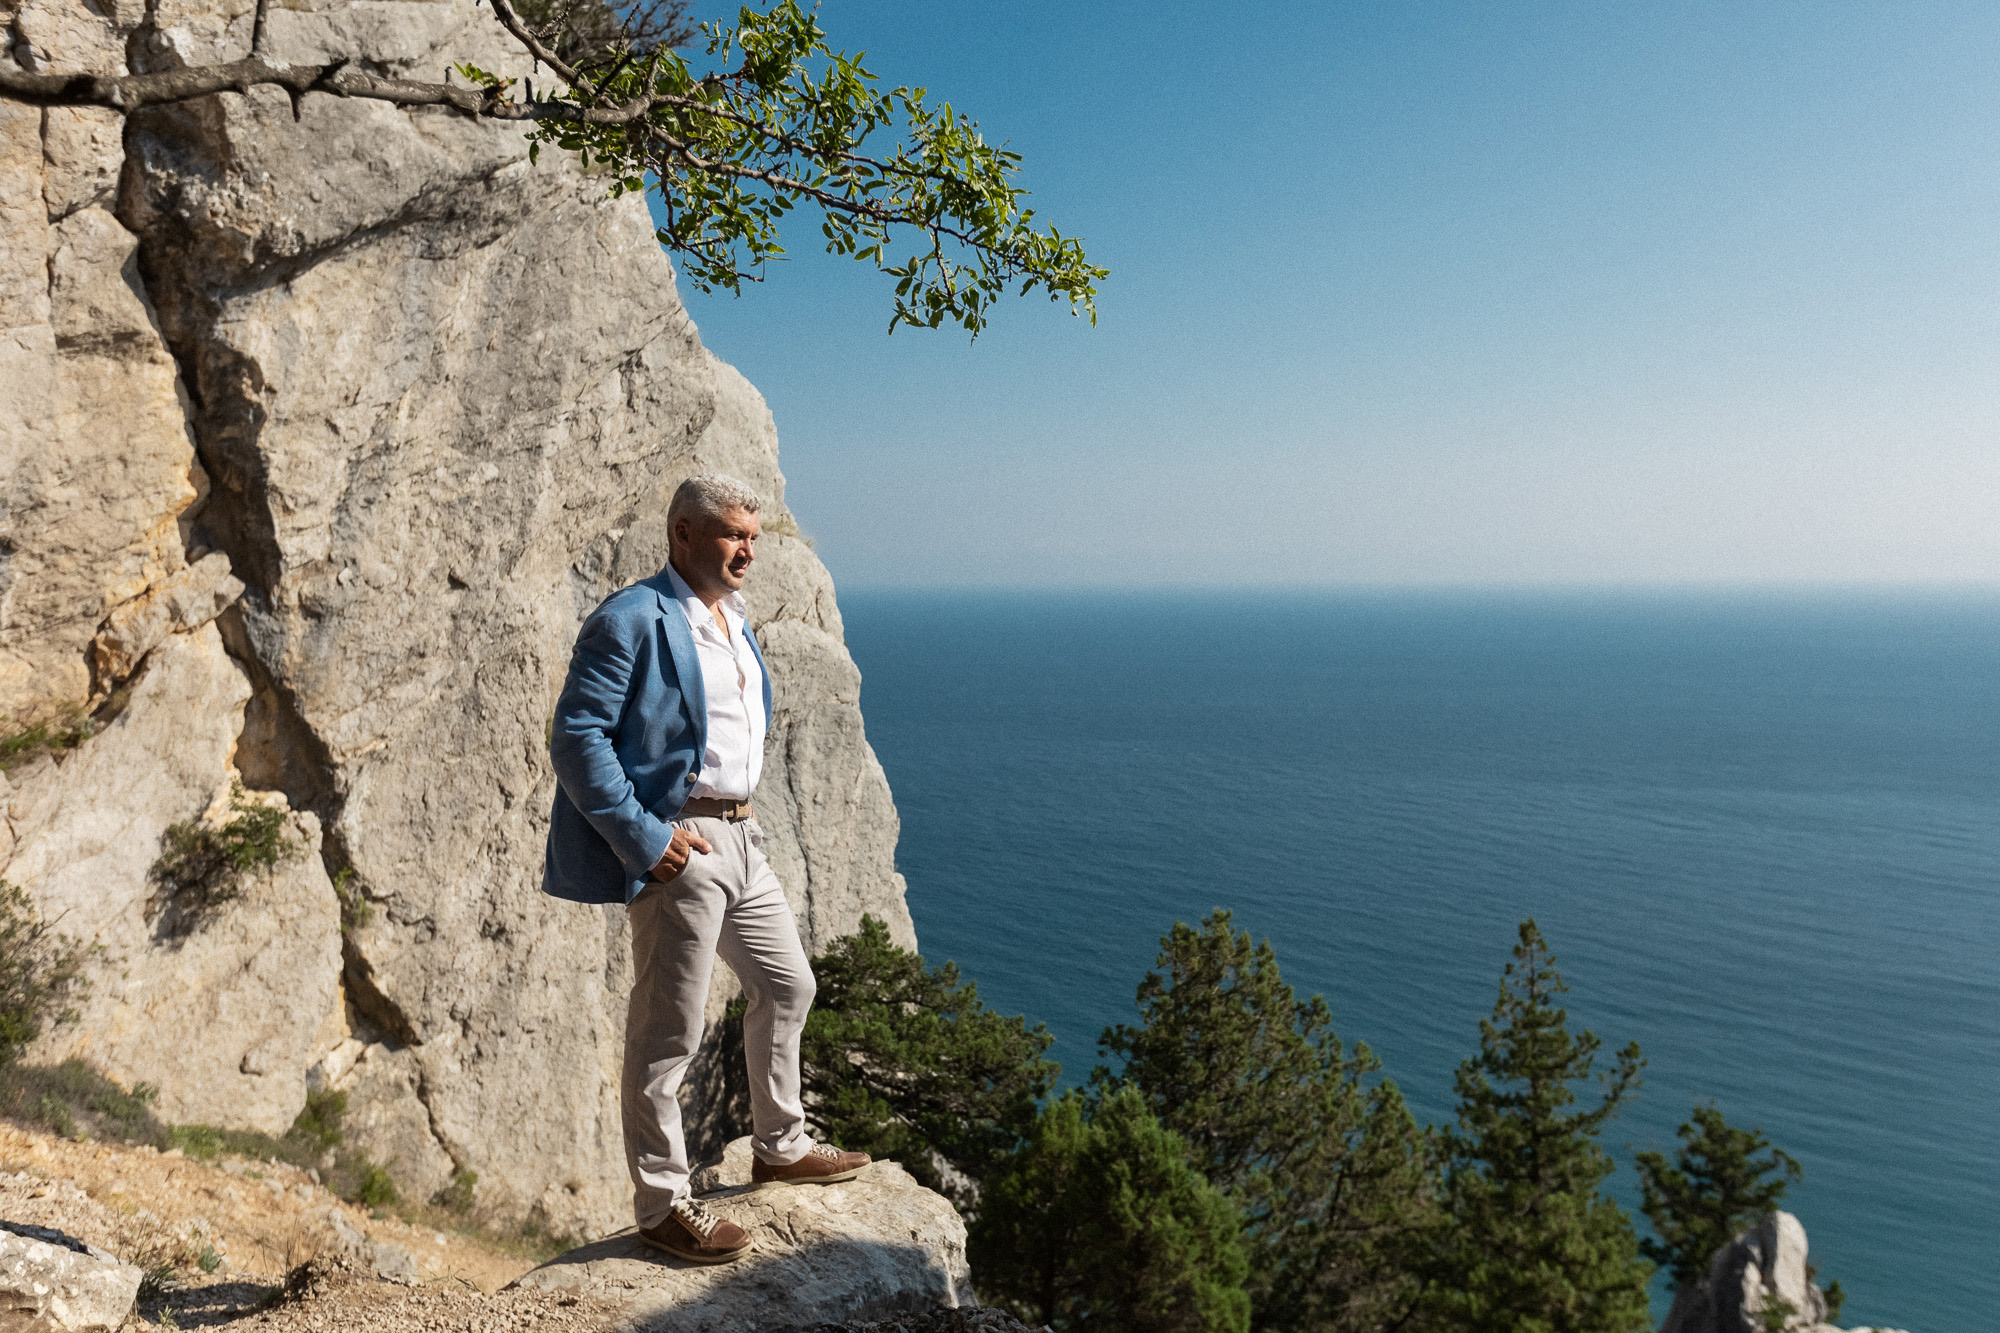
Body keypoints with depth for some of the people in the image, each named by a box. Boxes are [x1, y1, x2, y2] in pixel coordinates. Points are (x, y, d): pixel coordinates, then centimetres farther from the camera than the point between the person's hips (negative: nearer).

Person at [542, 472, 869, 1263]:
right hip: (678, 845, -9)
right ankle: (661, 1207, 15)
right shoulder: (633, 620, -13)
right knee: (666, 1035, 0)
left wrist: (739, 817, 17)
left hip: (738, 835, 9)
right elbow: (575, 737, -19)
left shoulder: (735, 620, 15)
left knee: (787, 986, 19)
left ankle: (780, 1147, 37)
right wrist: (641, 838, -21)